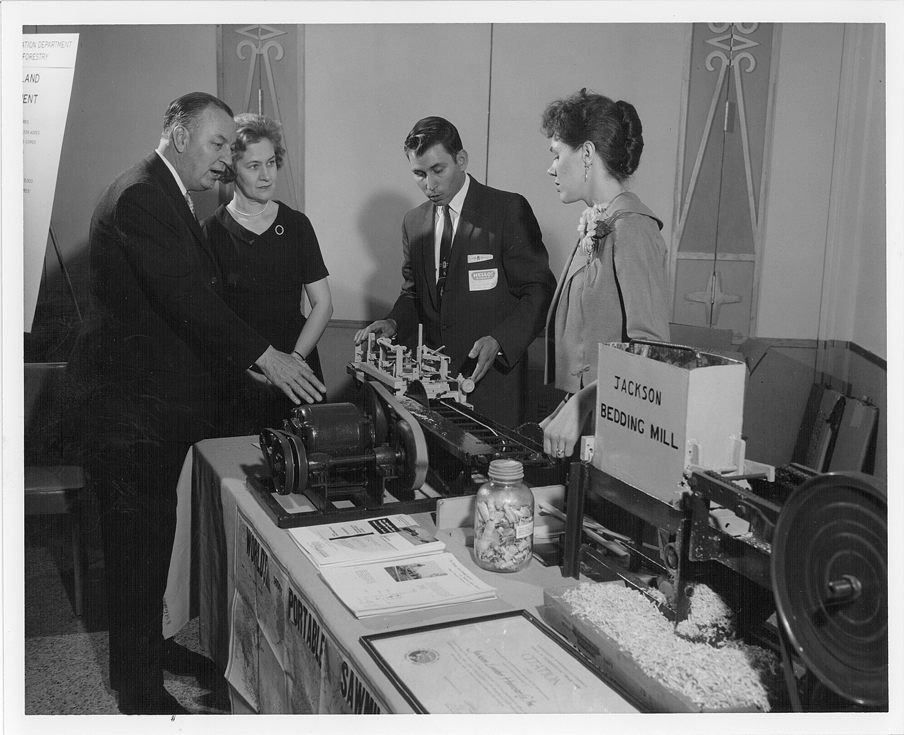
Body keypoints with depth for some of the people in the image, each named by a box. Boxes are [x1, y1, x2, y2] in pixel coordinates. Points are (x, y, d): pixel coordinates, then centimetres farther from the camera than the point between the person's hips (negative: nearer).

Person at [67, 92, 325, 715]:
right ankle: (139, 685, 13)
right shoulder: (140, 197, -18)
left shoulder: (169, 198, 16)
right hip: (133, 402, -10)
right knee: (139, 536, 0)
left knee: (151, 533, 19)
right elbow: (187, 296, -26)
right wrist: (263, 354, -24)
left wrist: (246, 360, 12)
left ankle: (146, 644, 35)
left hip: (160, 397, 10)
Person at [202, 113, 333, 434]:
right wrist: (252, 365, -17)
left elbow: (323, 304, 6)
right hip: (238, 381, -2)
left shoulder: (296, 225, 7)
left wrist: (293, 360, -7)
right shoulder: (211, 231, -1)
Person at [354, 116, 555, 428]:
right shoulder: (413, 222, 11)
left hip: (492, 378, -4)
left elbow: (539, 291, -7)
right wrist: (393, 323, 0)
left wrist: (498, 341, -20)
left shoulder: (509, 210, -6)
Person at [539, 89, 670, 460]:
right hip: (582, 418, 8)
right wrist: (567, 406, 9)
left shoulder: (631, 227, -14)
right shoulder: (594, 225, 12)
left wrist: (579, 406, -24)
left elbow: (649, 346, -21)